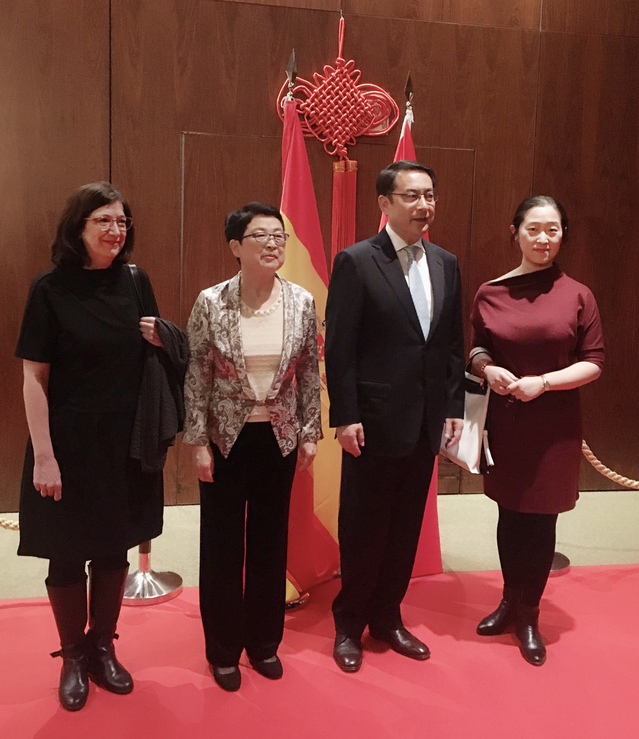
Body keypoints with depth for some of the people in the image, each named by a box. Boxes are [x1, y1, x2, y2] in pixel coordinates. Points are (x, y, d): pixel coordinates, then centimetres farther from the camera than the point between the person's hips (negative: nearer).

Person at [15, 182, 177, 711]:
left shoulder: (136, 282, 2)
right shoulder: (51, 289, -10)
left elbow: (153, 355, 15)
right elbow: (34, 377, -11)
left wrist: (160, 339, -8)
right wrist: (43, 455, -15)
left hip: (127, 441, 4)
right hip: (70, 441, -3)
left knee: (114, 550, 15)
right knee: (68, 554, 10)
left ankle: (102, 648, 35)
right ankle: (72, 657, 31)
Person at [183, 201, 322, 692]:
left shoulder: (302, 302, -5)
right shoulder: (211, 303, -11)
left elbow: (310, 373, 2)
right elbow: (196, 377, -7)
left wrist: (310, 433, 2)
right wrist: (198, 442, -8)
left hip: (279, 438, 2)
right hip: (226, 438, -2)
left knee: (271, 539, 14)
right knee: (222, 542, 9)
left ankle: (264, 640, 34)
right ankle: (224, 648, 30)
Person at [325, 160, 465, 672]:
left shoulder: (446, 264, 9)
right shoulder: (356, 262, -8)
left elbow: (453, 343, 11)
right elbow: (339, 347, -11)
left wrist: (454, 407, 6)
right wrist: (345, 416, -14)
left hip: (426, 423, 6)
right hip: (374, 422, -5)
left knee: (406, 529, 15)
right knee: (363, 529, 8)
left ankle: (387, 617, 34)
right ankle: (349, 625, 29)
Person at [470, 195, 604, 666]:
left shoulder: (577, 295, -5)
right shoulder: (490, 294, 0)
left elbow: (594, 362, -4)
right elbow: (477, 350, 10)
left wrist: (543, 382, -17)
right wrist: (487, 369, -11)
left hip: (555, 425, -1)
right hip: (504, 421, 2)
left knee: (541, 519, 8)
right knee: (510, 515, 14)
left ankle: (529, 615, 26)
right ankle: (510, 601, 35)